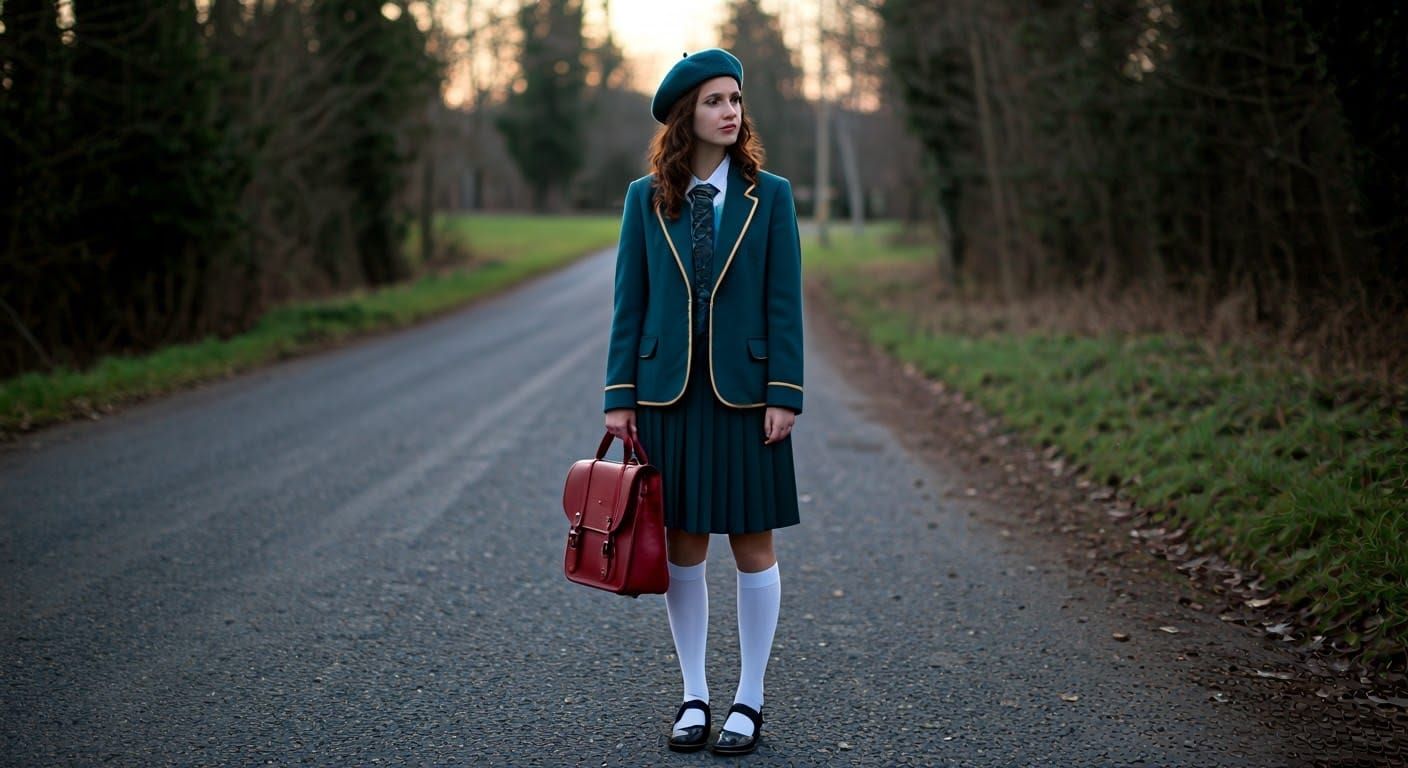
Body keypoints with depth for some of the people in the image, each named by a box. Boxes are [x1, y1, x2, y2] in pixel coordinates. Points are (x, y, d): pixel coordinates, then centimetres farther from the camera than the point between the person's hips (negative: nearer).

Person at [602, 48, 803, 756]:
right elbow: (629, 301, 4)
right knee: (682, 546, 7)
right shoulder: (646, 198, 4)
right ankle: (693, 696, 20)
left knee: (753, 546, 4)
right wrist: (620, 396, -1)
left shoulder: (769, 195, 1)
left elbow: (784, 301, -2)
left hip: (745, 393, -1)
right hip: (670, 393, 1)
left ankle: (749, 700, 16)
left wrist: (784, 394, -9)